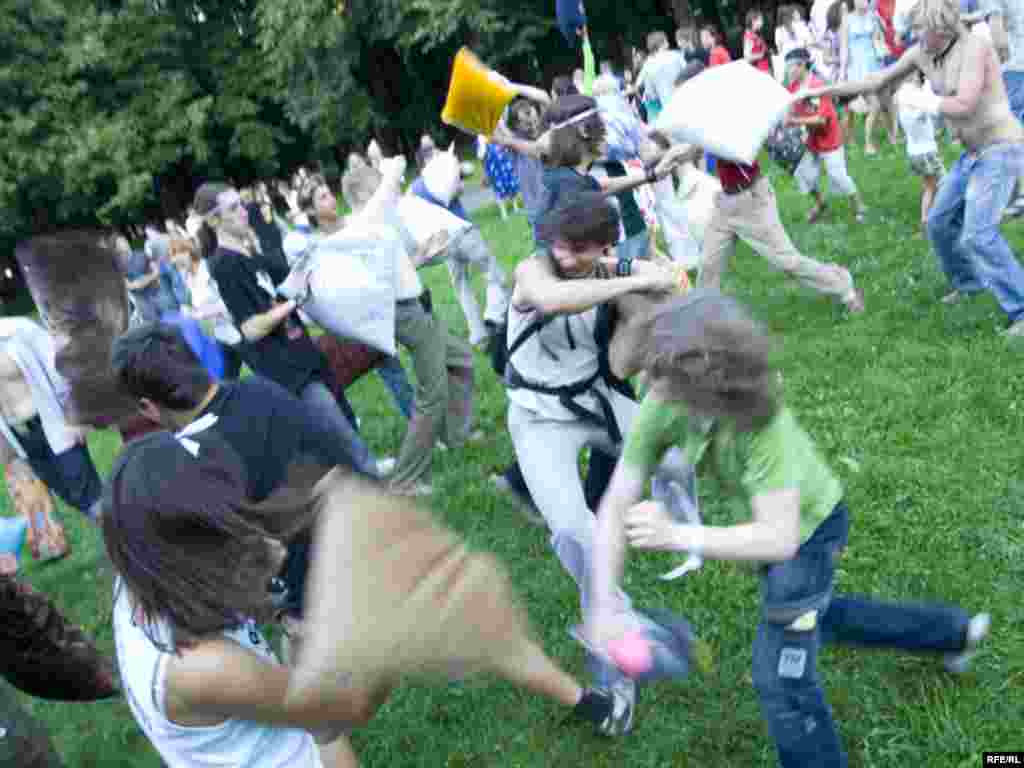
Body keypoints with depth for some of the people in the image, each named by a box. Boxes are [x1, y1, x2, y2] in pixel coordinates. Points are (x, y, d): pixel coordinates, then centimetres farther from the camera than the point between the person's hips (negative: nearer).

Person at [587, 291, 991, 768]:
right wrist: (603, 606, -31)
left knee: (780, 672, -4)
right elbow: (616, 505, -25)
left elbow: (779, 539, -44)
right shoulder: (661, 407, -28)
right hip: (772, 516, 7)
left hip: (809, 524, -7)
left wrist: (678, 537, -55)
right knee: (813, 615, 30)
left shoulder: (762, 422, -43)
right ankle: (954, 632, 50)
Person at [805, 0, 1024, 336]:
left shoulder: (975, 46, -22)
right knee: (940, 223, 16)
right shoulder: (922, 52, 2)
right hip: (975, 152, 9)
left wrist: (919, 100, -14)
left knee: (978, 234, -19)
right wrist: (822, 90, 9)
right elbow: (877, 81, 10)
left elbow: (963, 106, -30)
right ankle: (969, 280, 40)